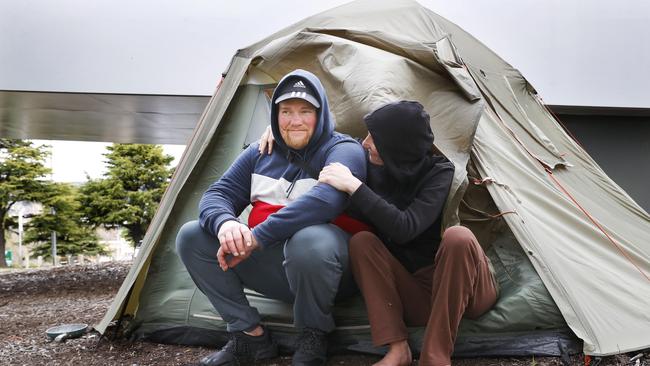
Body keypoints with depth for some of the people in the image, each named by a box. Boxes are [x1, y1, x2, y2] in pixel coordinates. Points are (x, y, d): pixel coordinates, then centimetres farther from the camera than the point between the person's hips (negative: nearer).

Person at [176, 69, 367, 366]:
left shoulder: (344, 150, -12)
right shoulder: (259, 154, 7)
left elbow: (325, 199, -33)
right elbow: (217, 195, 0)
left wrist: (257, 237, -37)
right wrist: (225, 223, -26)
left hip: (327, 268, -5)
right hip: (271, 262, 6)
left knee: (309, 241, -41)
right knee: (191, 236, -8)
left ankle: (313, 338, -12)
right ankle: (250, 335, -6)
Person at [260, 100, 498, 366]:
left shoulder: (438, 173, -18)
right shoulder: (373, 167, -4)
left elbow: (405, 229, -33)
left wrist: (354, 187, -34)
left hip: (464, 290, -4)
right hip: (415, 291, 4)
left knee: (458, 237, -35)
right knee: (361, 241, -18)